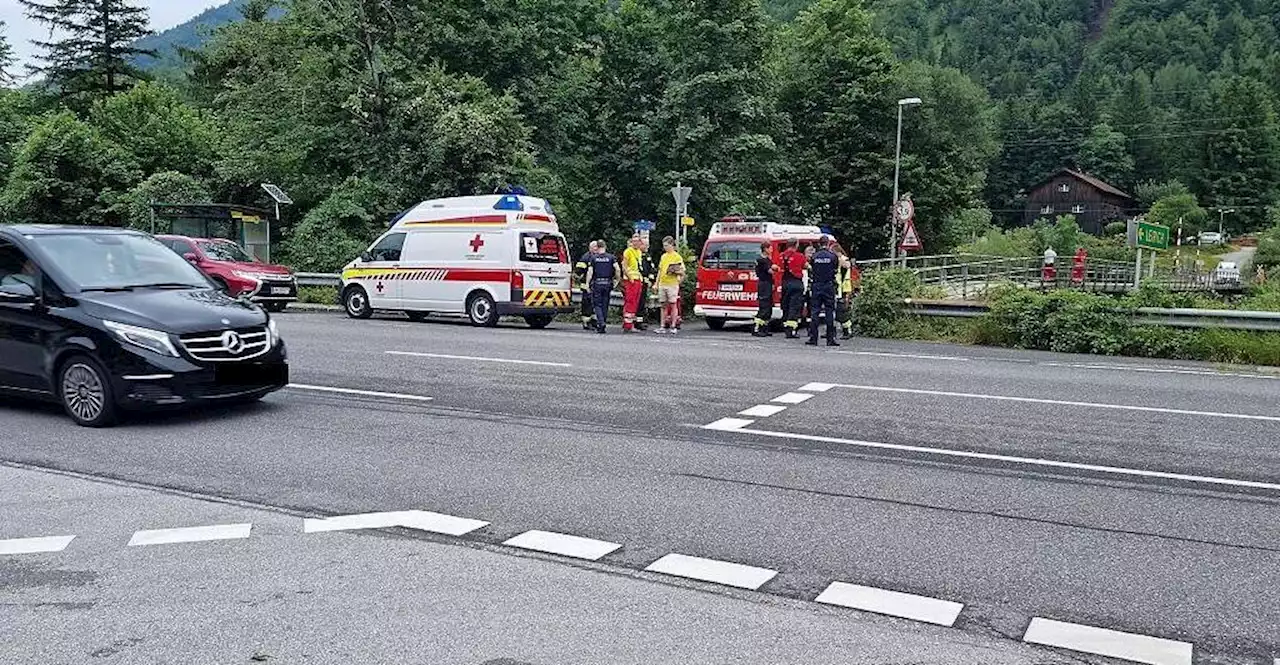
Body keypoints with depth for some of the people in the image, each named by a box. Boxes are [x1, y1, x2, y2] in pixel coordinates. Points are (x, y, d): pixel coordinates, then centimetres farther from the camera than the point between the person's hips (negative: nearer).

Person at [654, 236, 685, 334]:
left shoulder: (677, 257, -3)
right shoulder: (663, 256, 16)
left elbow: (682, 271, -3)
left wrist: (676, 271, -22)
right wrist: (657, 283, 17)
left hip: (672, 284, -6)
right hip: (662, 284, 6)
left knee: (673, 305, -1)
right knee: (663, 305, 7)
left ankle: (673, 326, 3)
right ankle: (663, 326, 11)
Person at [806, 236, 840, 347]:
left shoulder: (814, 256, 0)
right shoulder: (833, 255, -4)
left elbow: (811, 269, 4)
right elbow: (836, 270, 3)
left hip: (816, 285, 1)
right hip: (829, 286, -1)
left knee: (814, 311, 4)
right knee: (829, 311, 2)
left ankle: (813, 338, 1)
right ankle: (830, 339, 1)